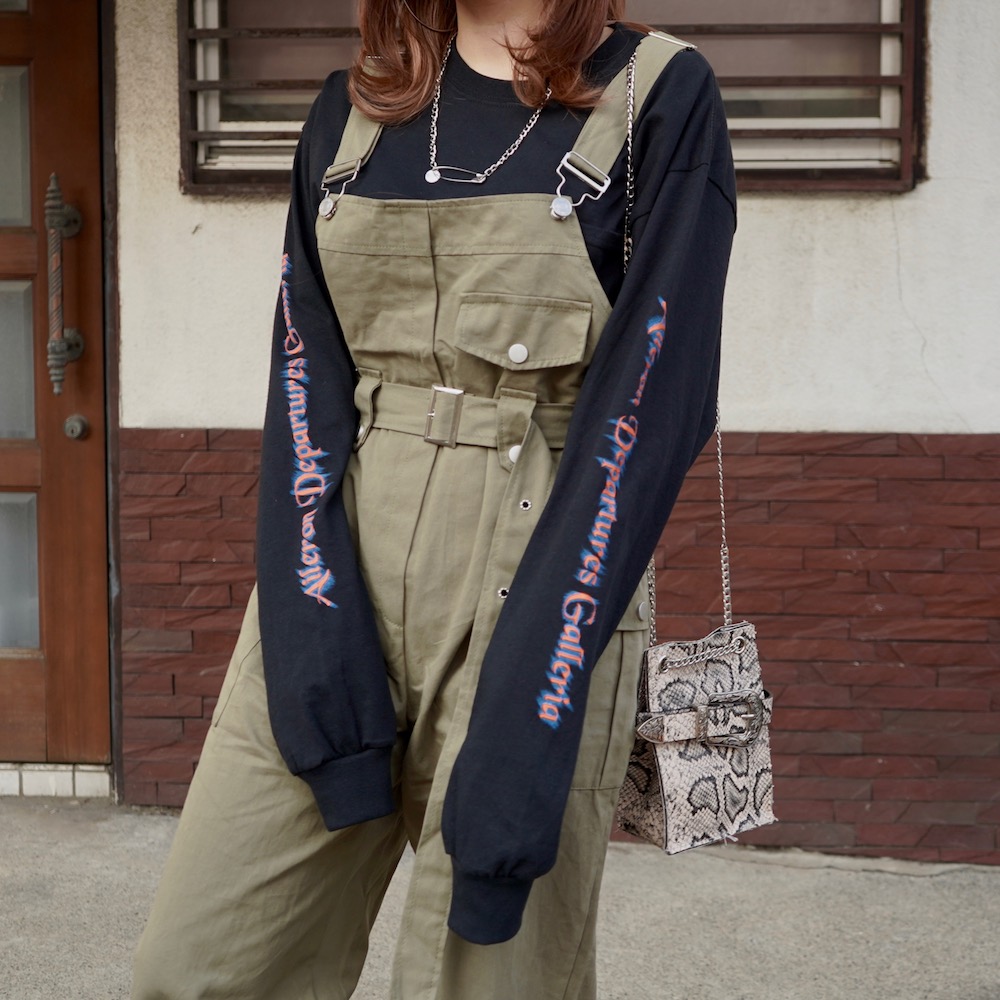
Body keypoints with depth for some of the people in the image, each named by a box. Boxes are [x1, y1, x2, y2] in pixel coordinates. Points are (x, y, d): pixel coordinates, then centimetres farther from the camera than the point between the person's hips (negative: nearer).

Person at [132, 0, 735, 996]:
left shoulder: (661, 100, -2)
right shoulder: (351, 111, 11)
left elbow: (647, 404, -10)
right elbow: (306, 377, 3)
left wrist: (529, 706, -18)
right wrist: (319, 644, -11)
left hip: (536, 588, -4)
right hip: (337, 578, 4)